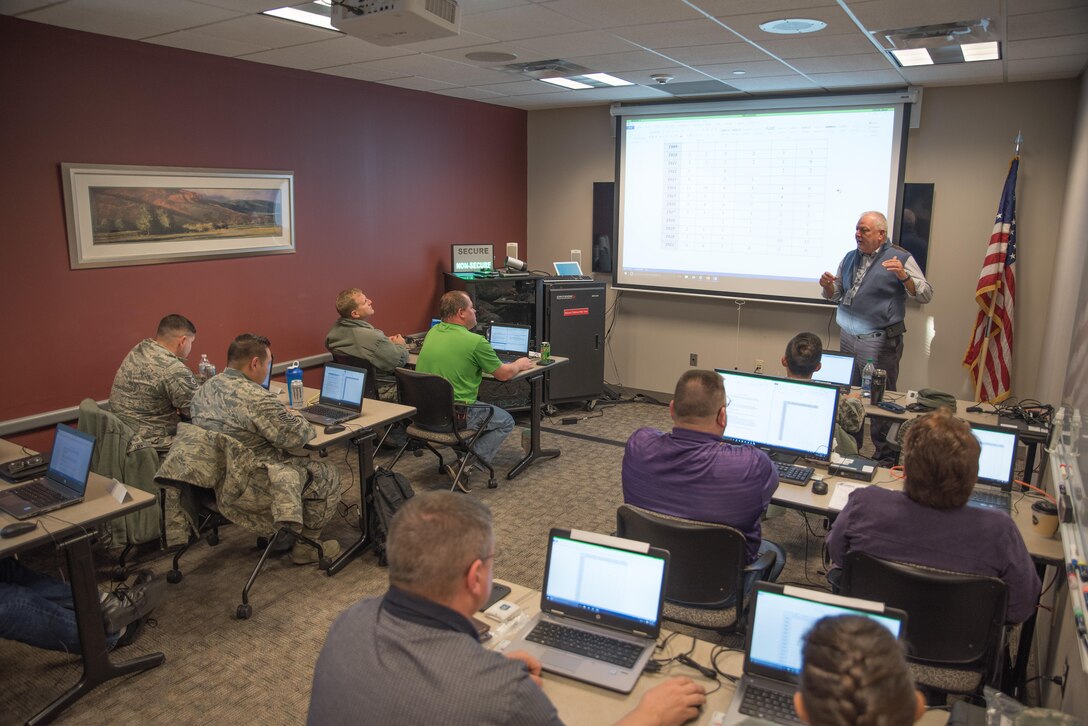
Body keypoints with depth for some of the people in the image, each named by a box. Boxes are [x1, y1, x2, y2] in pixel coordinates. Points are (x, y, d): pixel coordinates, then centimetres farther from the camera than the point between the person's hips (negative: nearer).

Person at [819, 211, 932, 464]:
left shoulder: (900, 258, -5)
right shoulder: (850, 258, 13)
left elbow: (926, 295, -9)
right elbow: (836, 295, 22)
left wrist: (903, 276, -25)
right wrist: (828, 286, -1)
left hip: (879, 341, -6)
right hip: (848, 337, 6)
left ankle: (885, 457, 7)